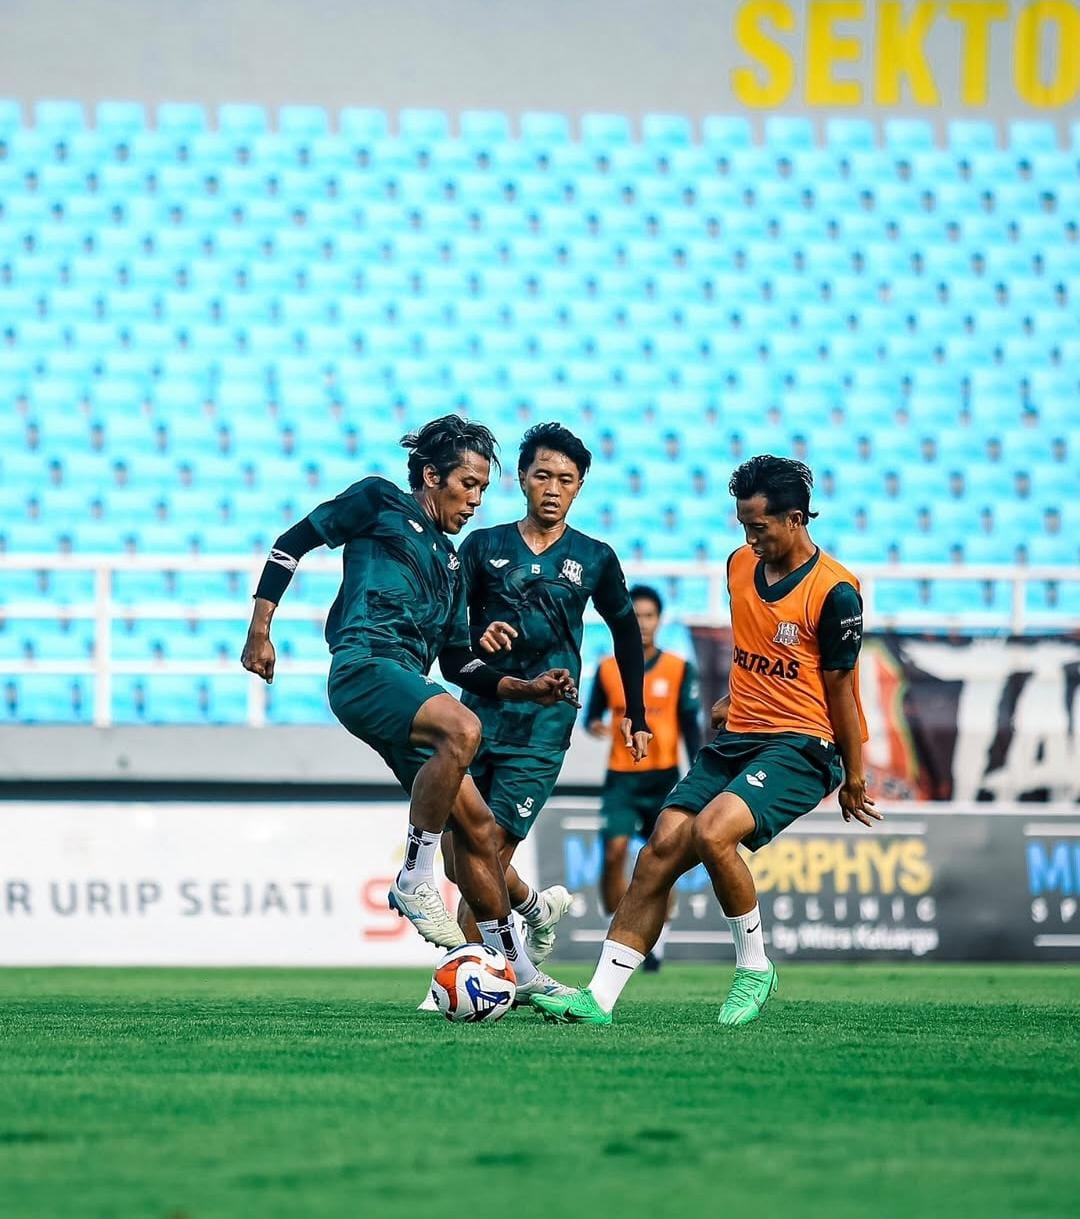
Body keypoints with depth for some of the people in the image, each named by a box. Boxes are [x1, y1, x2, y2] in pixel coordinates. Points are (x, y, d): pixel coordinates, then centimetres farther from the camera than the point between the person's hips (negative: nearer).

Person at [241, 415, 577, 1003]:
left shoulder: (449, 561, 29)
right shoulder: (380, 502, 9)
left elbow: (457, 662, 29)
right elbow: (293, 541, 7)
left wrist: (523, 688, 14)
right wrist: (260, 630, -1)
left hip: (408, 686, 8)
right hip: (365, 666, -8)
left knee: (474, 823, 3)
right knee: (461, 728, -35)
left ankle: (520, 974, 9)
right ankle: (414, 882, -25)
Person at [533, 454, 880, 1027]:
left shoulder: (833, 592, -13)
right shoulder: (741, 565, 8)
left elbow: (840, 690, -7)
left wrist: (853, 779, 0)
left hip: (800, 746, -7)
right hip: (736, 739, 7)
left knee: (711, 831, -29)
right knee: (660, 850, -7)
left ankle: (754, 968, -9)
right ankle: (599, 998, -9)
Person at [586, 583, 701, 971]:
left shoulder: (679, 670, 1)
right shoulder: (608, 668, 5)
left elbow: (690, 727, 1)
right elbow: (593, 714, 15)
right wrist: (594, 725, -10)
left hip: (663, 778, 0)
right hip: (621, 778, 0)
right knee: (614, 851, -15)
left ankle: (657, 937, 18)